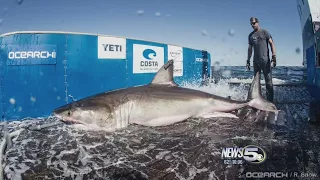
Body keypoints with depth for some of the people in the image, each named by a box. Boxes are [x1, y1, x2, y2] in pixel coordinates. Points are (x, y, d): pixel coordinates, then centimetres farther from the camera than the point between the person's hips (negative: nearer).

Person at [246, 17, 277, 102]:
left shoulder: (264, 32, 4)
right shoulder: (251, 35, 16)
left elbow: (272, 44, -2)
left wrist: (274, 56, -15)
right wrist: (248, 60, 12)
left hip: (265, 60, -4)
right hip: (256, 61, 4)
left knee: (268, 81, -6)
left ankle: (270, 101, -4)